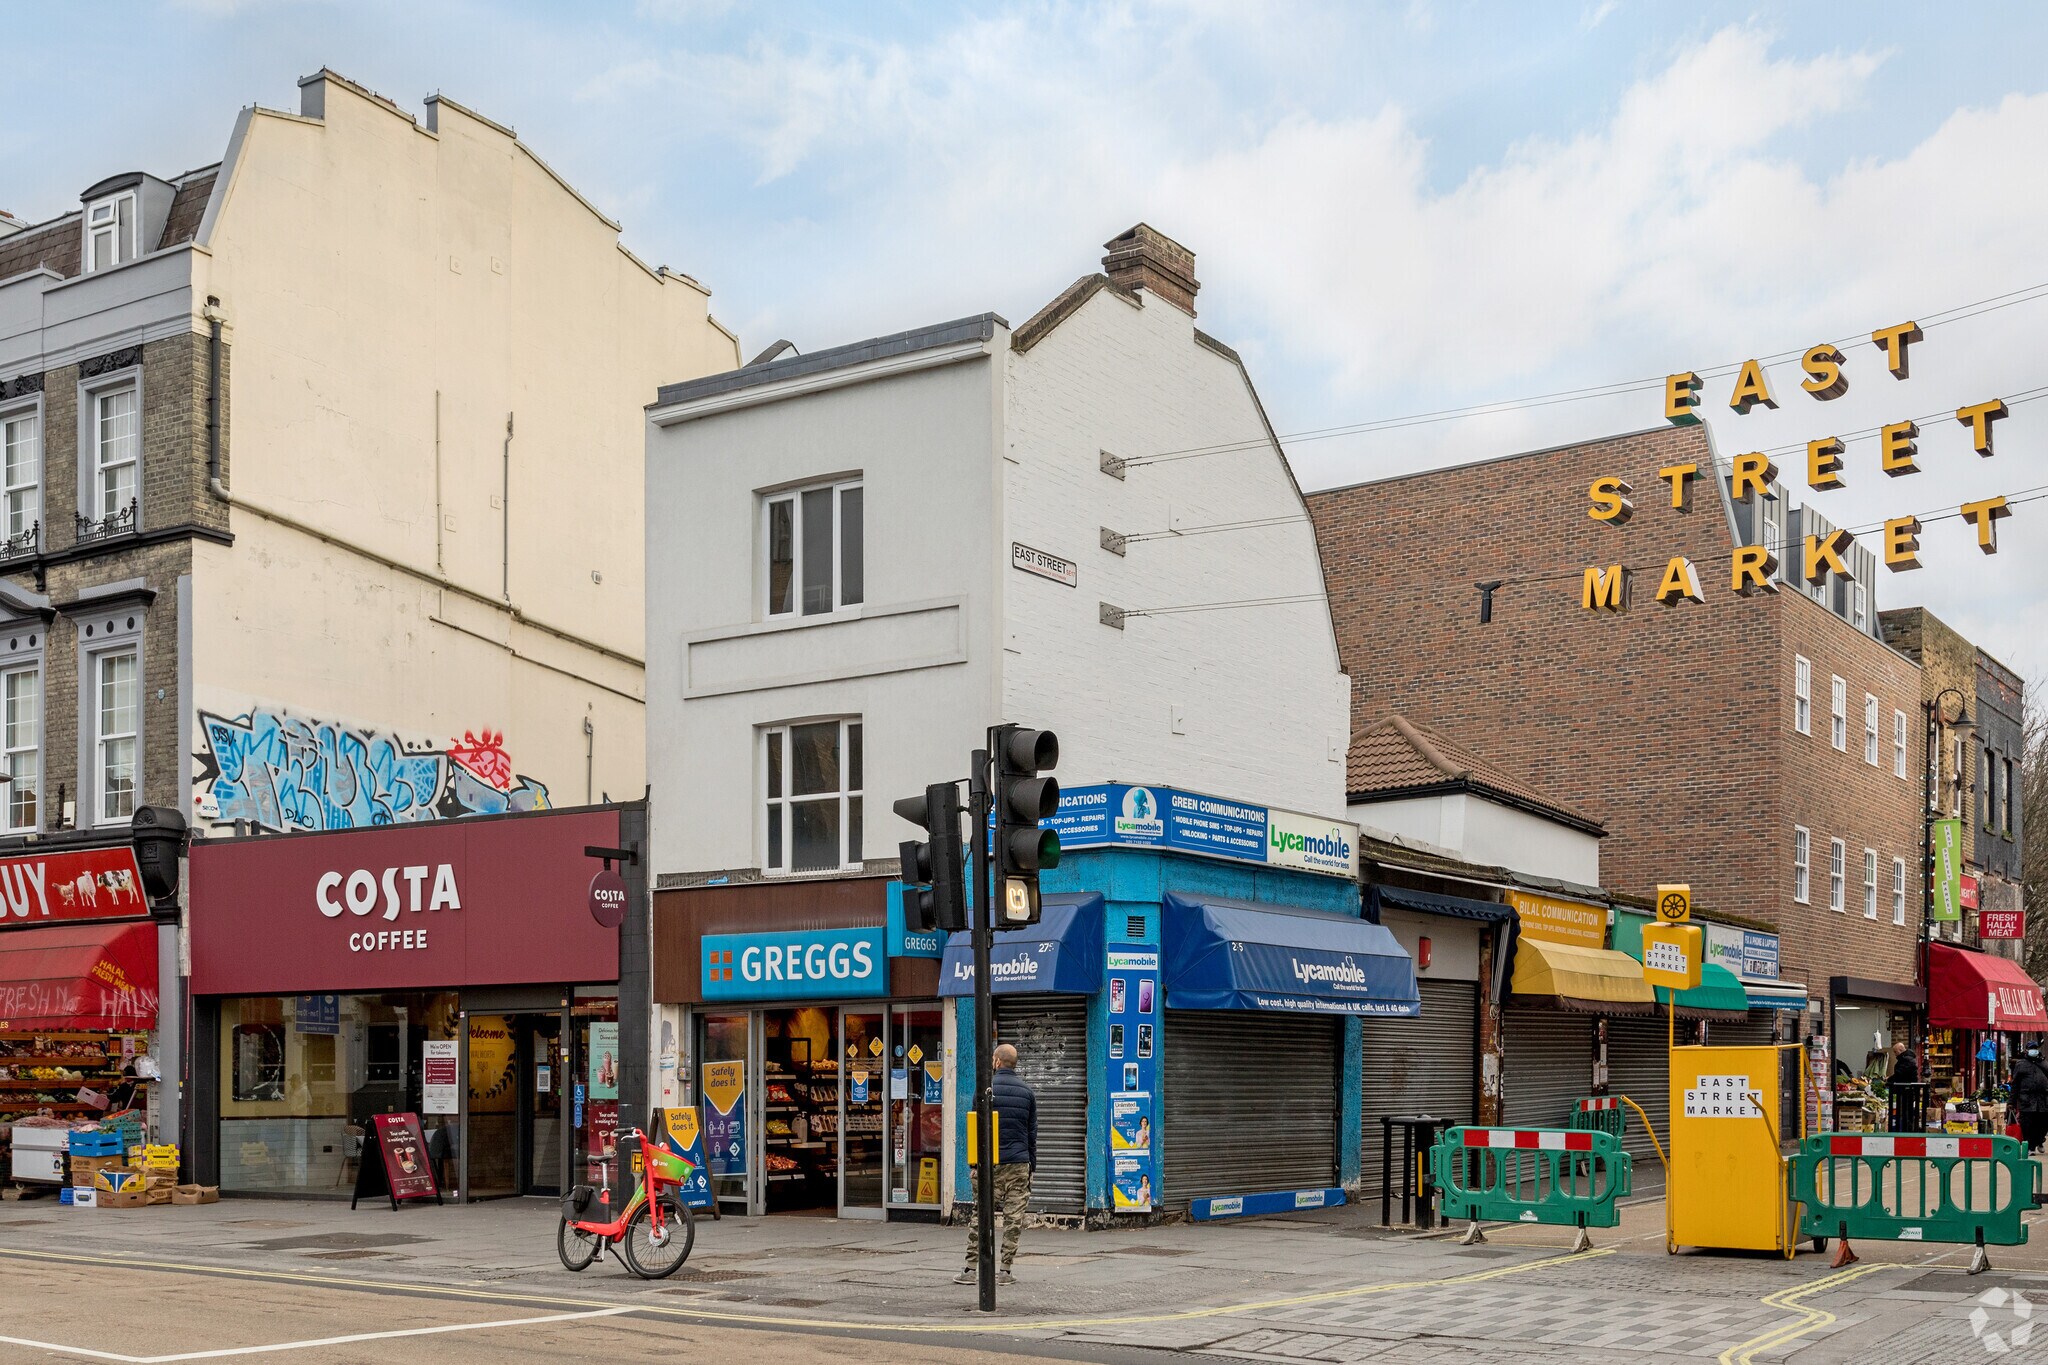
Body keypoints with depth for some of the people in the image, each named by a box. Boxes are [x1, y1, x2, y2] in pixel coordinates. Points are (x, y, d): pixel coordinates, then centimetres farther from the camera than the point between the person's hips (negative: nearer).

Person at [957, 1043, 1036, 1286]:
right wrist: (1032, 1164, 15)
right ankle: (1006, 1270, 3)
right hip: (1019, 1162, 2)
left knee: (980, 1215, 2)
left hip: (990, 1162, -2)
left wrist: (975, 1161, 5)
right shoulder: (1027, 1090, 7)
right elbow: (1032, 1131, 9)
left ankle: (972, 1269, 1)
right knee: (1014, 1216, 4)